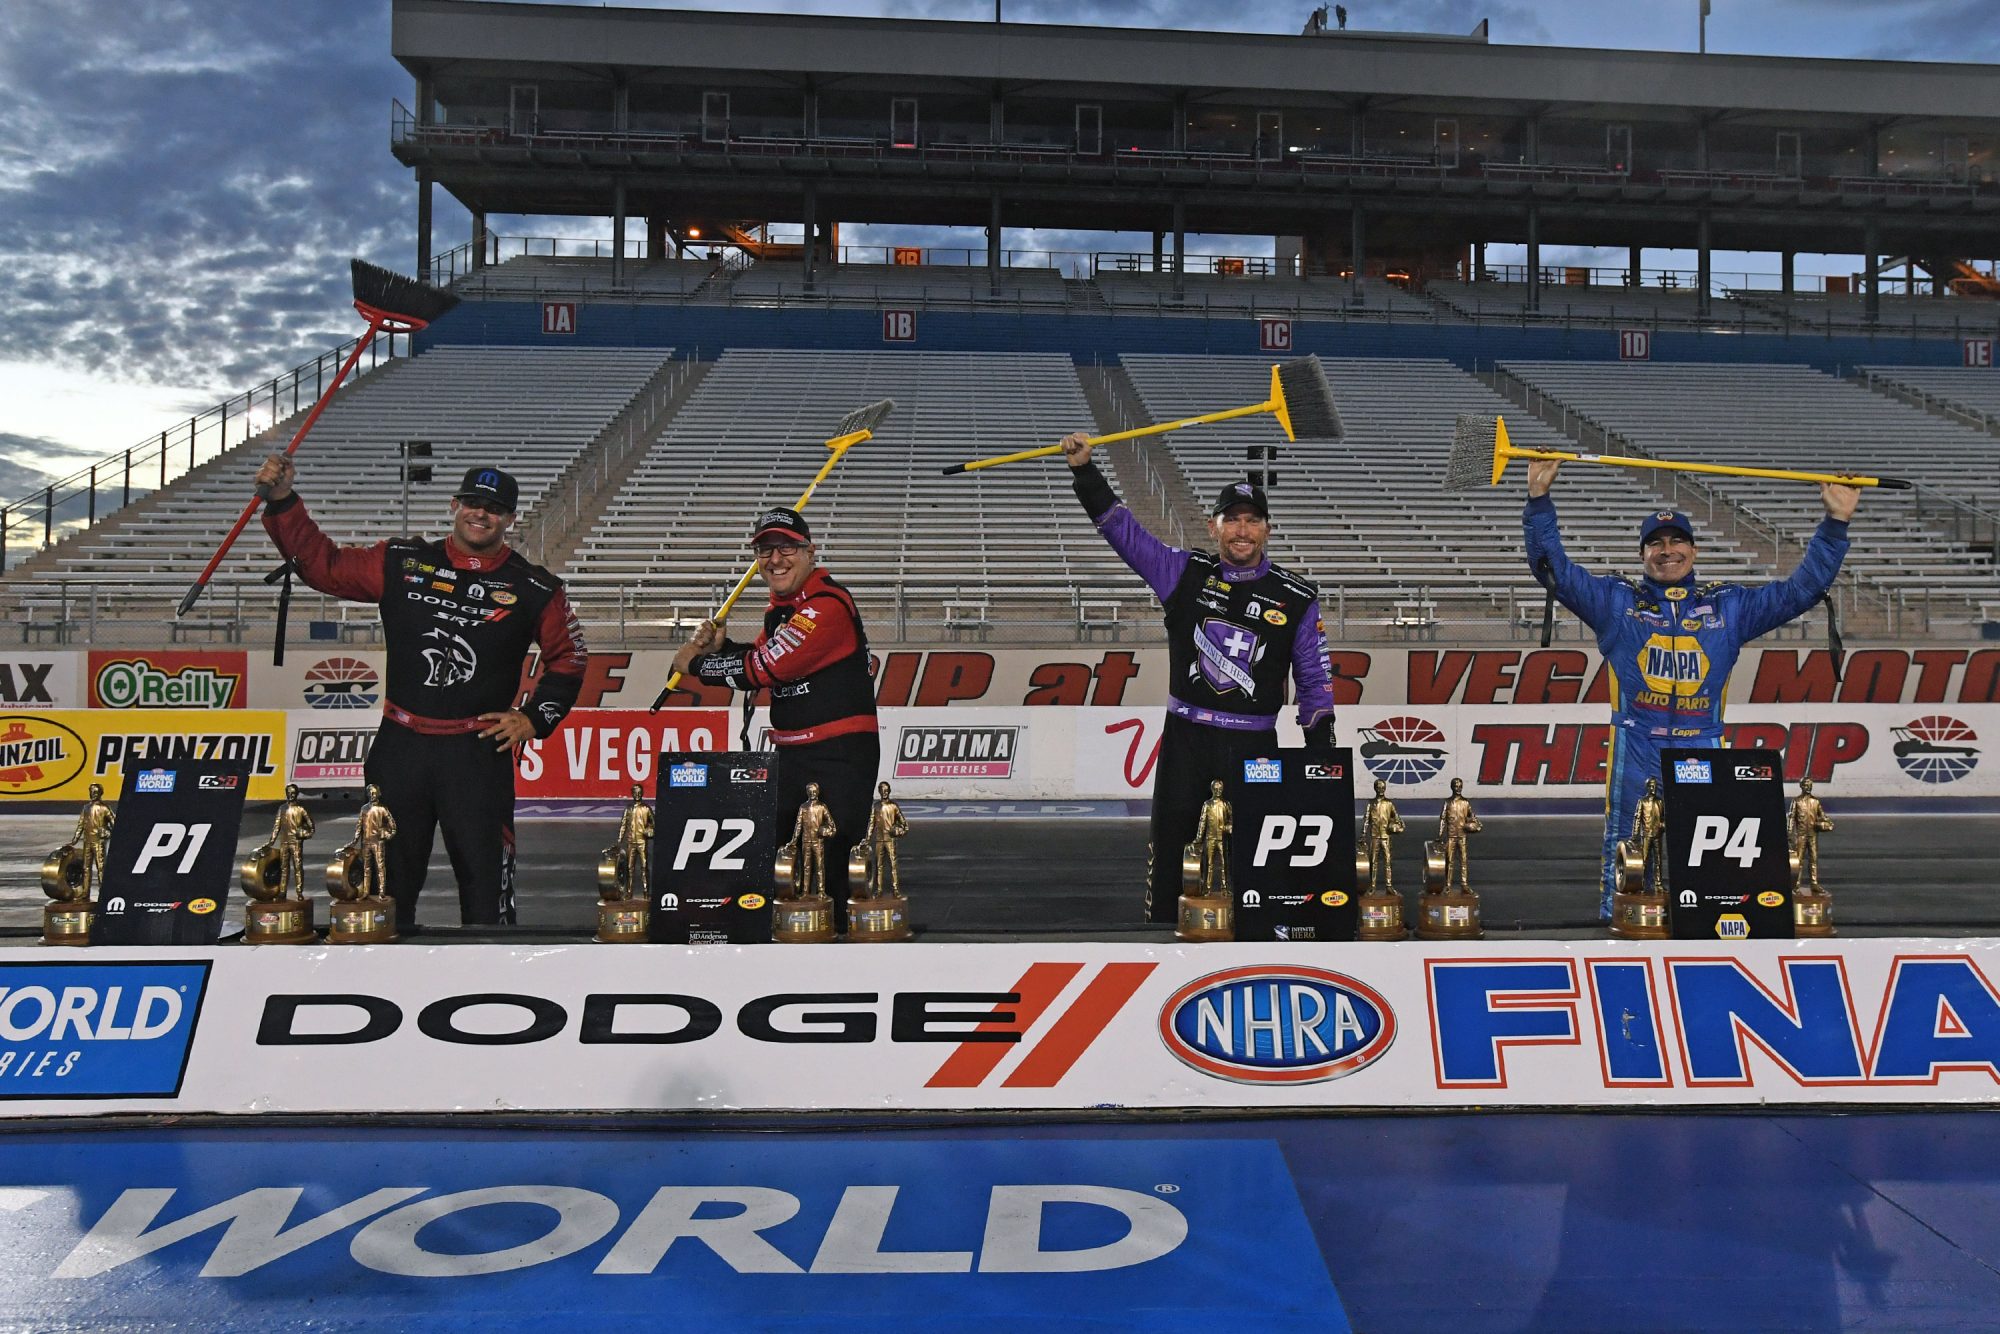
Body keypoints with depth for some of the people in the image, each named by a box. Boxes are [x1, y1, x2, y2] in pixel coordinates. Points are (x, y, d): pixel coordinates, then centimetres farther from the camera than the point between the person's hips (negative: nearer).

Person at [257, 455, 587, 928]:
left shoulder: (534, 589, 0)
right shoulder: (401, 563, 4)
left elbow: (568, 658, 8)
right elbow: (322, 563, 7)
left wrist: (535, 718, 0)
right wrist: (282, 502, -2)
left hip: (479, 752, -2)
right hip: (400, 747, 2)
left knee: (485, 878, 1)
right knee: (388, 876, 13)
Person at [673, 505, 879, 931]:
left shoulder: (827, 604, -17)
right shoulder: (779, 606, 14)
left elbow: (766, 668, -20)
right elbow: (761, 663, 25)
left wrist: (696, 664, -6)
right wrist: (720, 648, 5)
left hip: (841, 752, -9)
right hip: (791, 751, 9)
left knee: (829, 853, -13)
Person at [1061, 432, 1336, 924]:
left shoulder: (1297, 598, 0)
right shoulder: (1184, 572, 1)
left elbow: (1315, 679, 4)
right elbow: (1122, 528, -1)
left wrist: (1320, 754, -1)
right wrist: (1084, 471, -12)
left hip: (1255, 747, -1)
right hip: (1186, 738, 1)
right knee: (1168, 843, 7)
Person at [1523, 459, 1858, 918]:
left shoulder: (1729, 605, 14)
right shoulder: (1615, 600, 8)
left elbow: (1802, 588, 16)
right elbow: (1554, 570, 0)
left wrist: (1835, 524, 10)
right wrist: (1540, 500, -9)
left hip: (1703, 752, 2)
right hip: (1635, 754, -2)